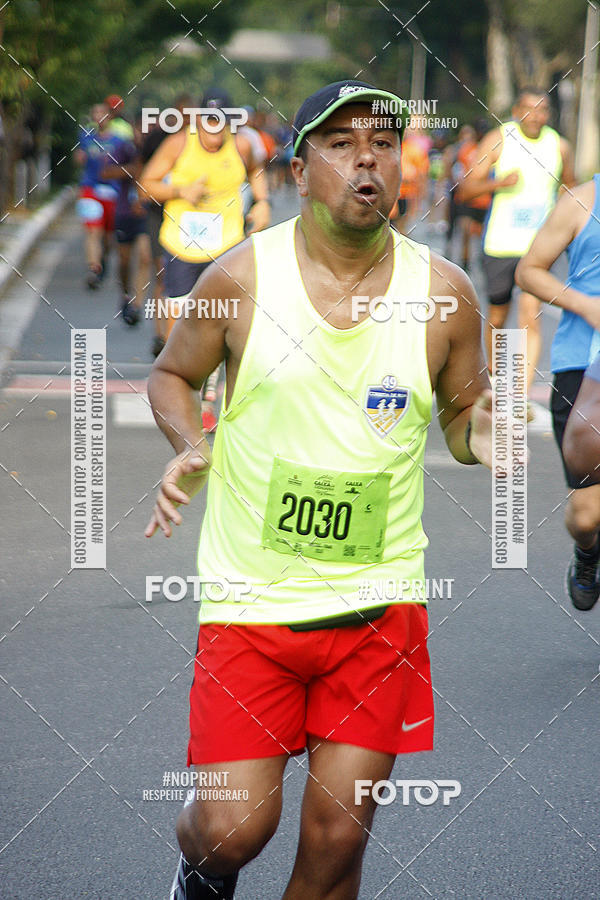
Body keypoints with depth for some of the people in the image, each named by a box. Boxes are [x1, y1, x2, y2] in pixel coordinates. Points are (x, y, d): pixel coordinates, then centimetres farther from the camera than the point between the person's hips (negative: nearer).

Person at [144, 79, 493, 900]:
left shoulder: (444, 293, -2)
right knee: (232, 827, -4)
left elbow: (462, 410, 12)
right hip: (252, 596, -1)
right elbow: (171, 375, 10)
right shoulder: (239, 278, -6)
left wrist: (476, 433, -11)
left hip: (379, 608, 1)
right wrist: (190, 447, -9)